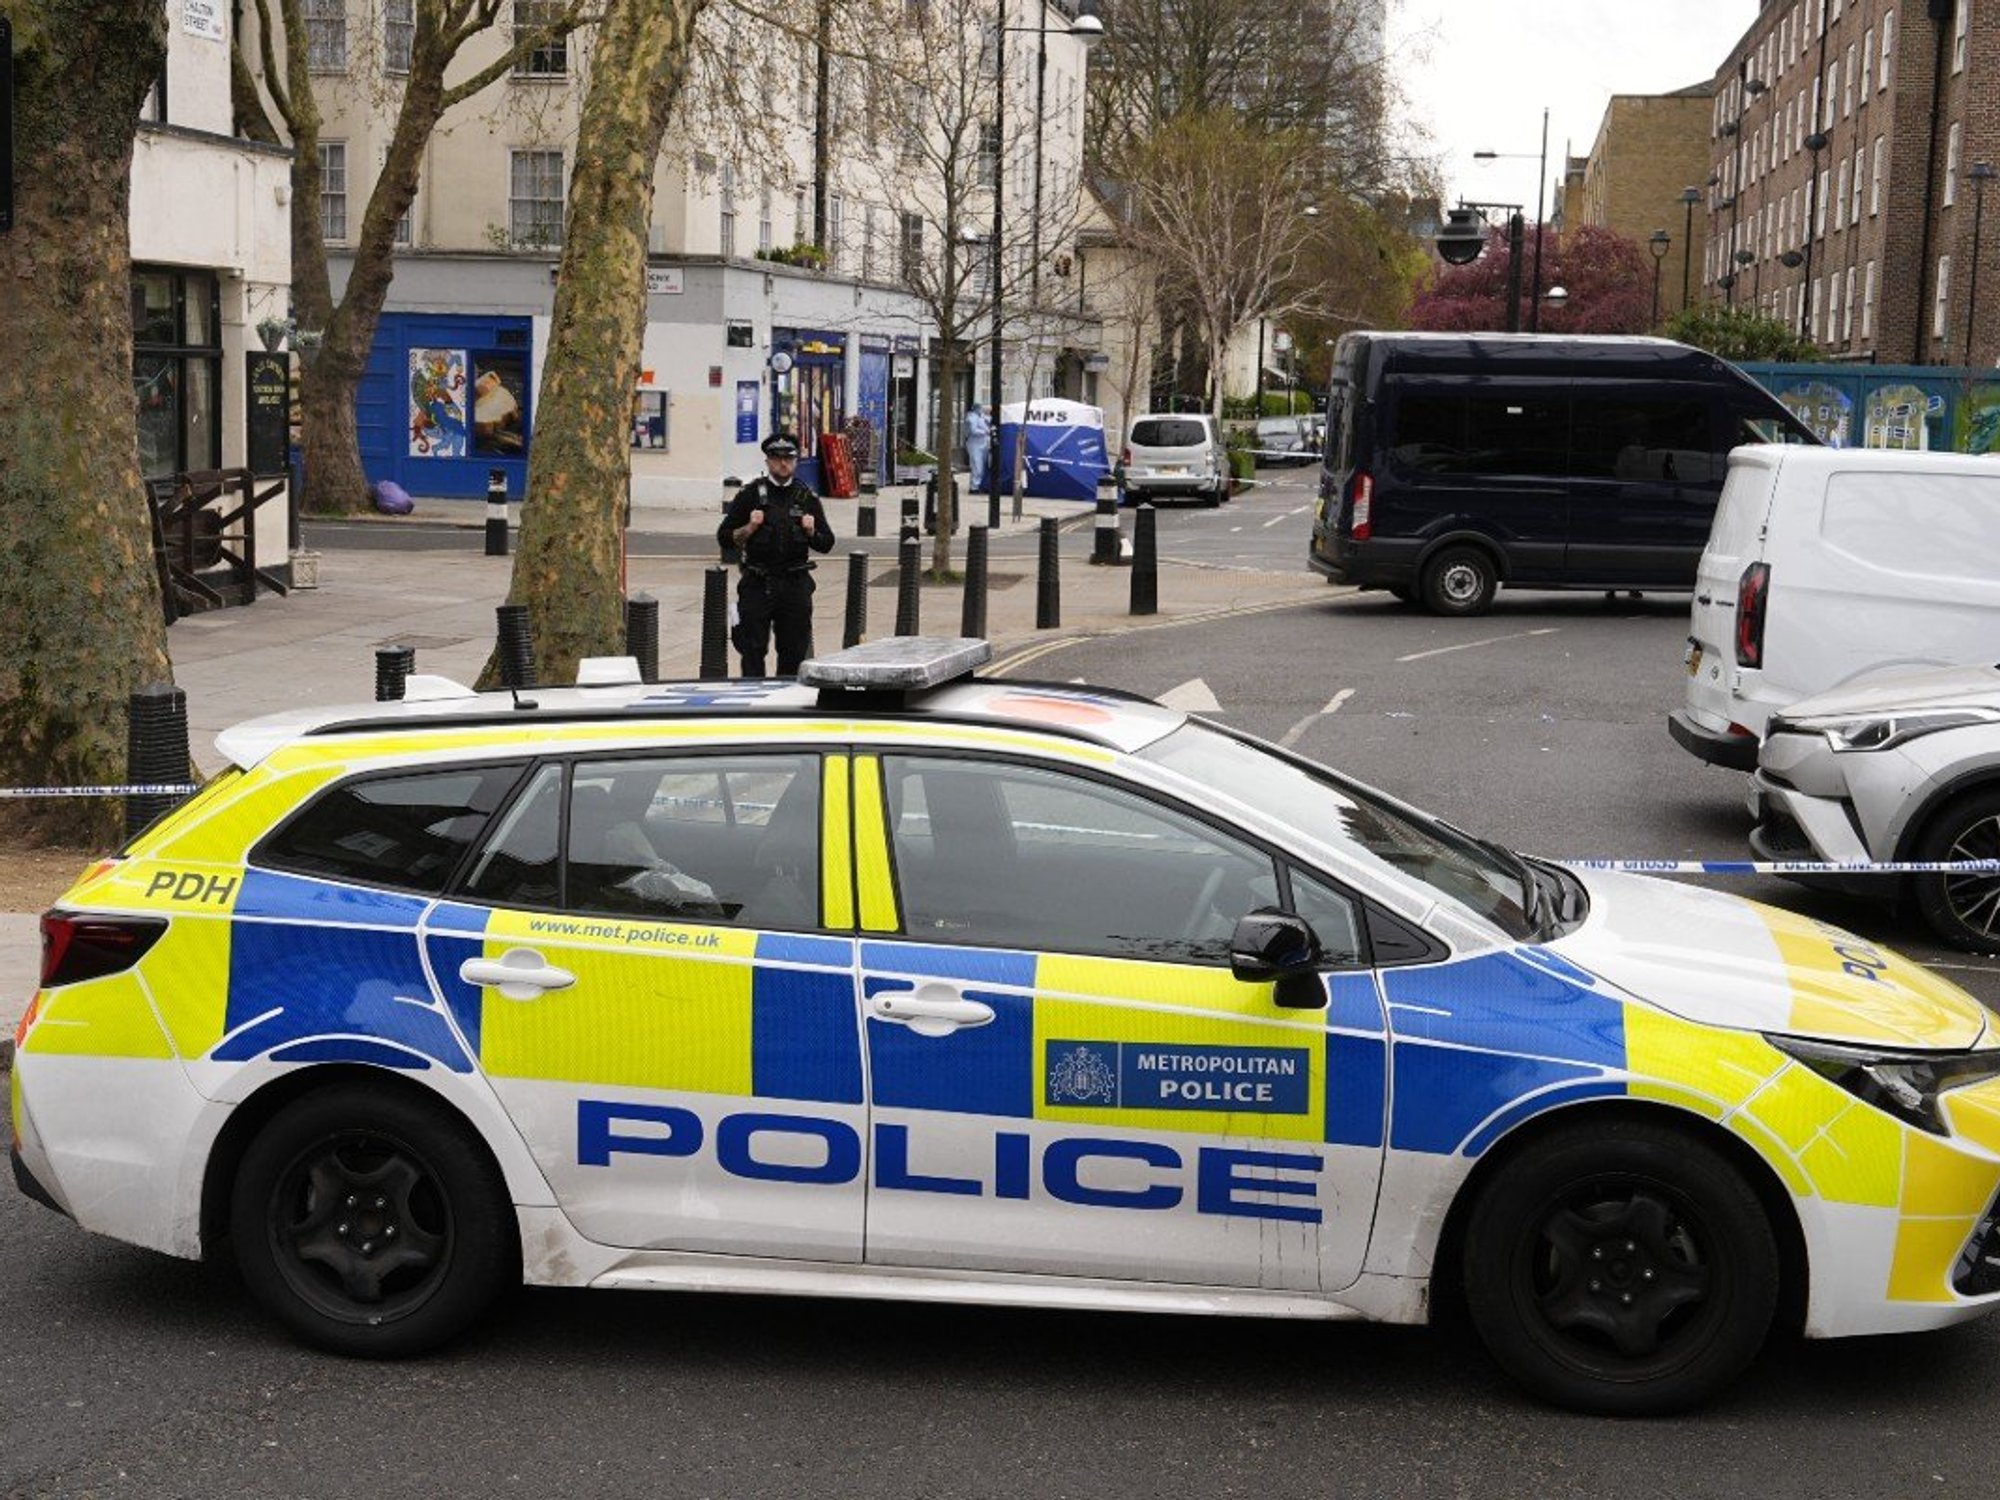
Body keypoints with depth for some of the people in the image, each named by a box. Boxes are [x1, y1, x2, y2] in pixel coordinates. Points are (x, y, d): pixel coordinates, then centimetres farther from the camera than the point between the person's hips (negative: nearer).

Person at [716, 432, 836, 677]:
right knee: (752, 651, -3)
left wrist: (811, 533, -7)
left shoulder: (807, 497, 9)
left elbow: (827, 544, 12)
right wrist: (749, 529, -12)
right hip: (758, 583, -2)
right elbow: (724, 537, 3)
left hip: (796, 584, 2)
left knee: (794, 651, 5)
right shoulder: (750, 494, 3)